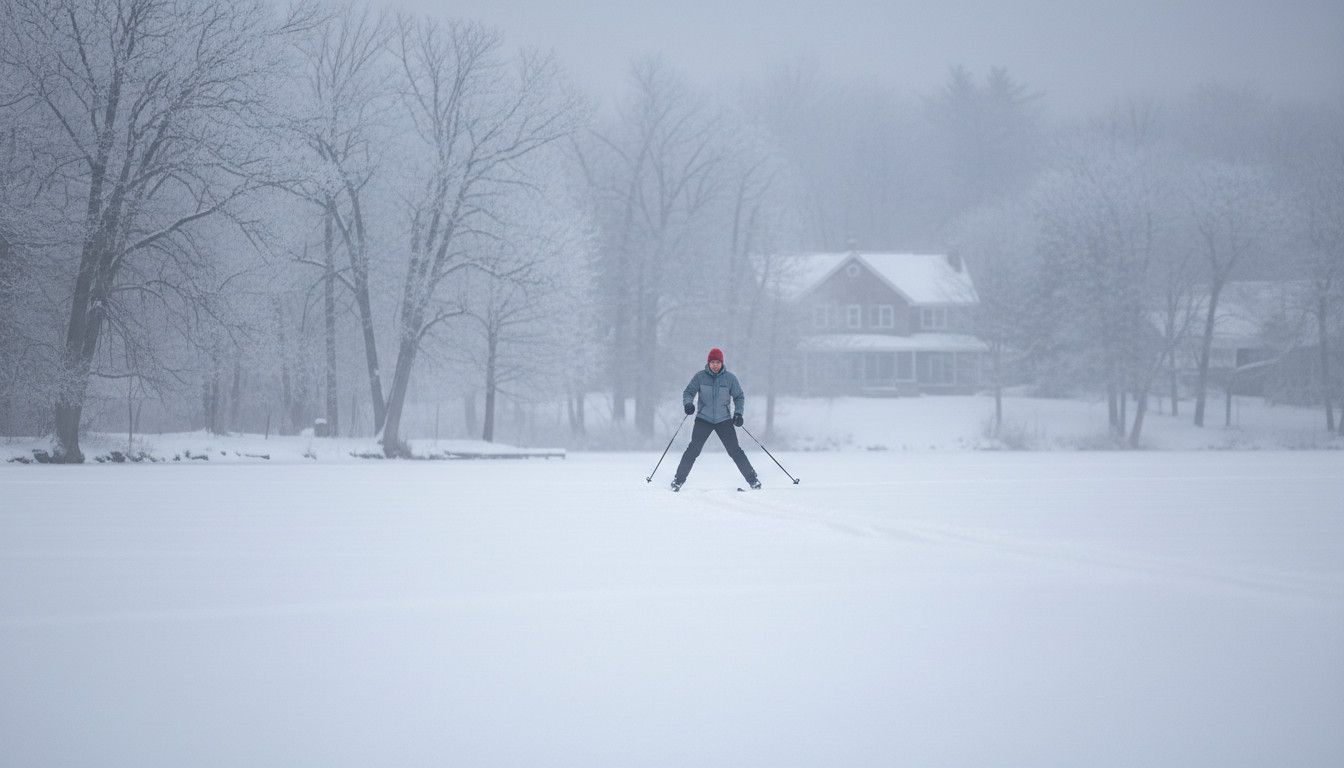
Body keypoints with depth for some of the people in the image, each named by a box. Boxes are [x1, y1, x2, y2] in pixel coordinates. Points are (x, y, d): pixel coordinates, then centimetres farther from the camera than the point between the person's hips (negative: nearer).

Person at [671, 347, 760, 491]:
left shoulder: (730, 378, -2)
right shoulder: (700, 377, -3)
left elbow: (739, 397, 6)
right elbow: (688, 392, 2)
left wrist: (738, 413, -8)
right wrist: (688, 403, -19)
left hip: (724, 420, 0)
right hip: (704, 419, 0)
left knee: (735, 450, -2)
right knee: (693, 449, -10)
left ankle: (752, 479, 7)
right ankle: (679, 478, 1)